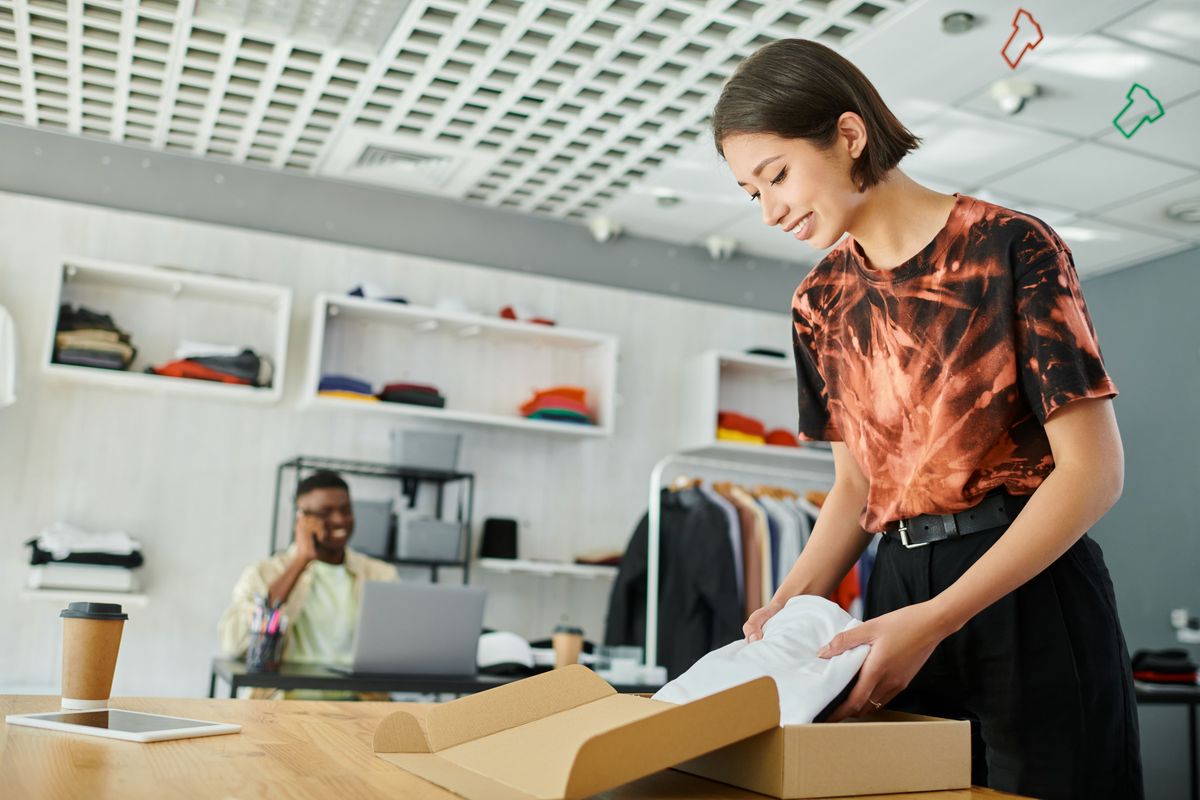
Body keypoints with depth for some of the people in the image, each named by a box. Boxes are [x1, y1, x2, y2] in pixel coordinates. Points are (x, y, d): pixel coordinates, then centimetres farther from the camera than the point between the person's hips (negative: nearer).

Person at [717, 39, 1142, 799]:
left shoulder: (1011, 247, -10)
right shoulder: (819, 302, 7)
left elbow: (1094, 469, -13)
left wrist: (936, 620, -20)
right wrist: (790, 605, -4)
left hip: (1031, 593, -4)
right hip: (900, 592, 5)